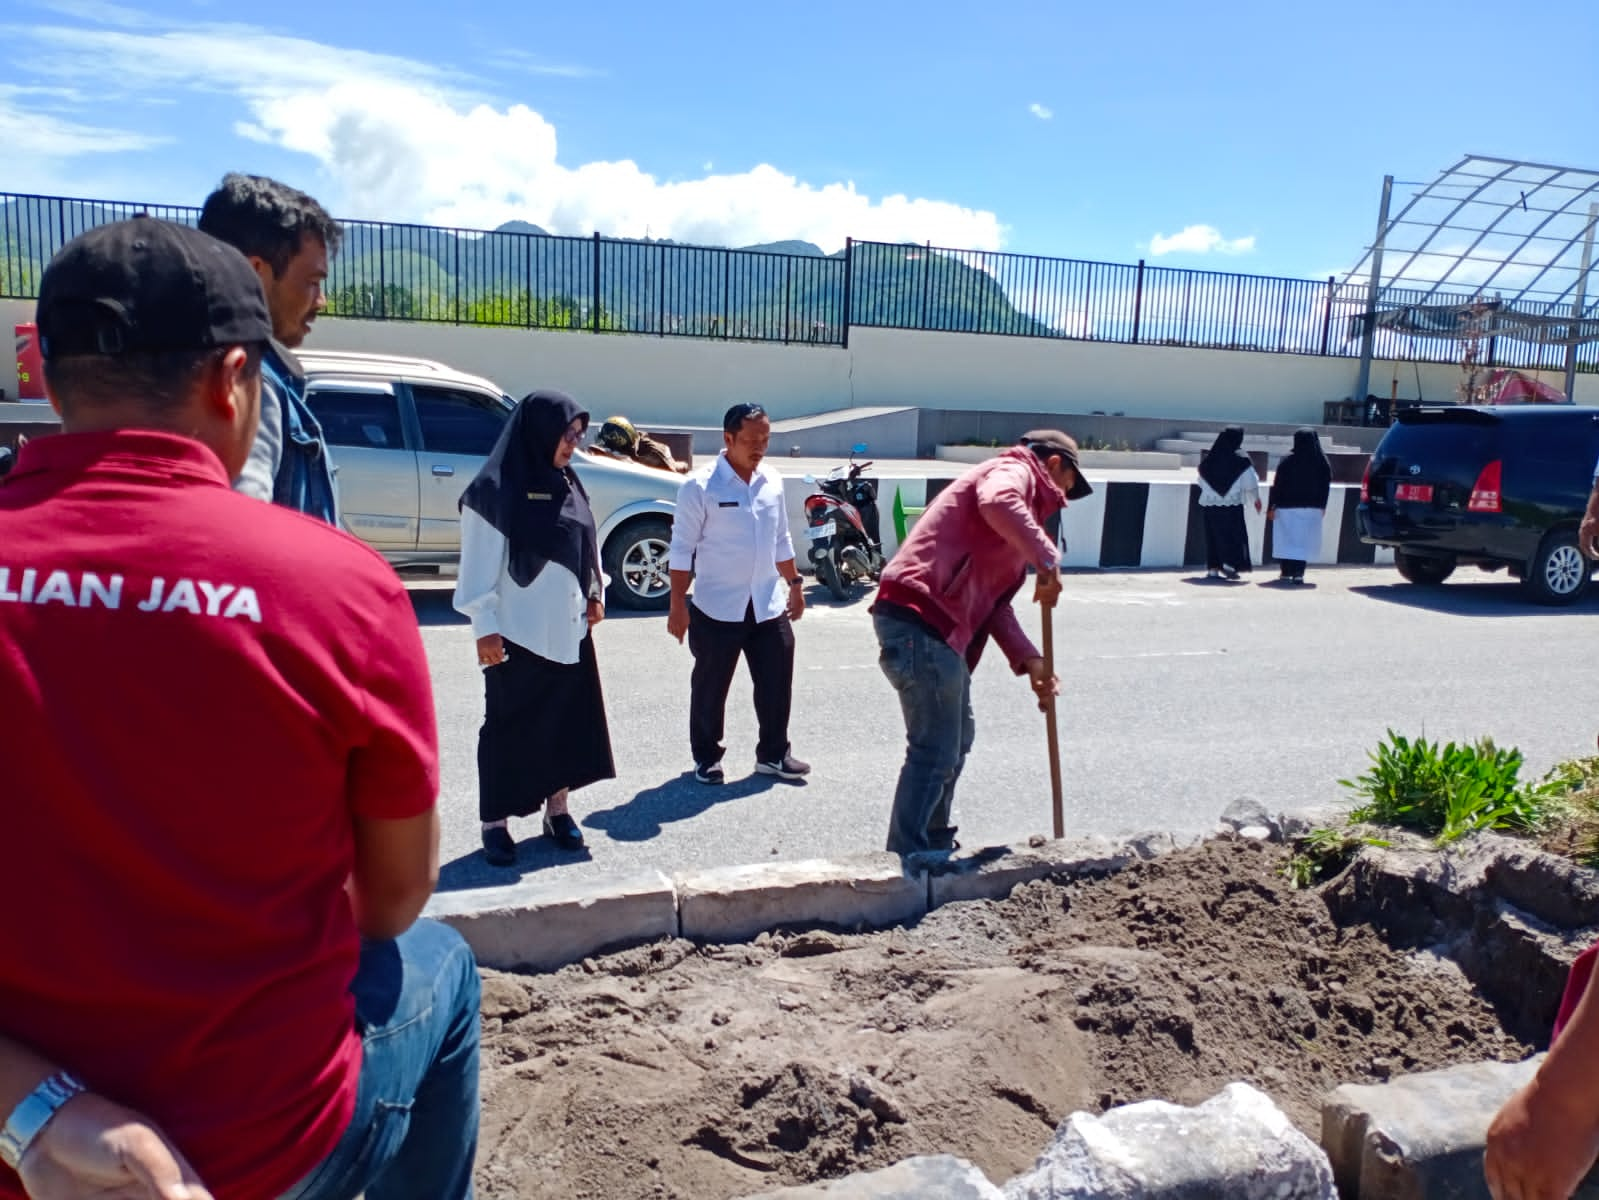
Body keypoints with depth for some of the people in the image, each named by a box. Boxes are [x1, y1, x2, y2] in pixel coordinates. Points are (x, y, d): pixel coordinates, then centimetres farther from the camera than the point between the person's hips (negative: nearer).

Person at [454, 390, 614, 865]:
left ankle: (557, 809, 27)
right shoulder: (495, 491, -12)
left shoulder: (568, 485, 9)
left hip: (569, 631, 7)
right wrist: (484, 629, -15)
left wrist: (596, 593, 8)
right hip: (518, 634, -6)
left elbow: (588, 543, 18)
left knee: (568, 720, 12)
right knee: (509, 727, 4)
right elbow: (479, 566, -12)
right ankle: (495, 822, 16)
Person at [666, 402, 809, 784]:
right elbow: (682, 548, -10)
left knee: (776, 682, 9)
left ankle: (773, 753, 25)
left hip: (768, 604, 5)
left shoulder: (772, 480, 5)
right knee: (710, 687, 8)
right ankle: (706, 756, 24)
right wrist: (678, 604, -12)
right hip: (717, 606, -5)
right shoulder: (700, 486, -12)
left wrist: (794, 584, 16)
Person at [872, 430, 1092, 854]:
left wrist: (1029, 660, 14)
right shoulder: (1013, 470, 0)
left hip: (937, 627, 11)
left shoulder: (1022, 497, 29)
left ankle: (934, 846, 36)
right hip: (920, 622, -11)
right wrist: (1047, 559, -23)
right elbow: (998, 504, -29)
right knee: (935, 751, -6)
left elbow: (994, 600, 23)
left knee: (956, 740, 22)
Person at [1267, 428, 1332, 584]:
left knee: (1286, 539, 10)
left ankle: (1286, 572, 14)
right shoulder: (1322, 462, -1)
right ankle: (1298, 573, -3)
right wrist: (1322, 506, 15)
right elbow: (1326, 486, 5)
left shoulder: (1288, 460, -9)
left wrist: (1272, 507, -4)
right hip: (1313, 508, 2)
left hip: (1288, 507, -2)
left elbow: (1278, 484, -9)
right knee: (1304, 540, 6)